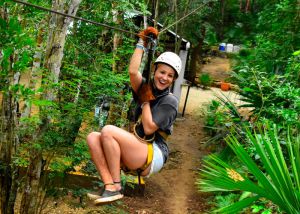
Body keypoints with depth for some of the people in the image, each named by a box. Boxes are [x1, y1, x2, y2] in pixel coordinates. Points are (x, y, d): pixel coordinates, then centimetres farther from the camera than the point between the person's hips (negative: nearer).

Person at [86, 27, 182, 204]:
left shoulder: (170, 101, -6)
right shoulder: (147, 88, 11)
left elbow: (148, 129, -14)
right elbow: (133, 71, -10)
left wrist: (146, 101, -5)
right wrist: (142, 44, -4)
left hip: (153, 155, -7)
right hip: (136, 153, 7)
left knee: (108, 131, -26)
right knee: (93, 137, -11)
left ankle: (116, 187, -21)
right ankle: (109, 184, -25)